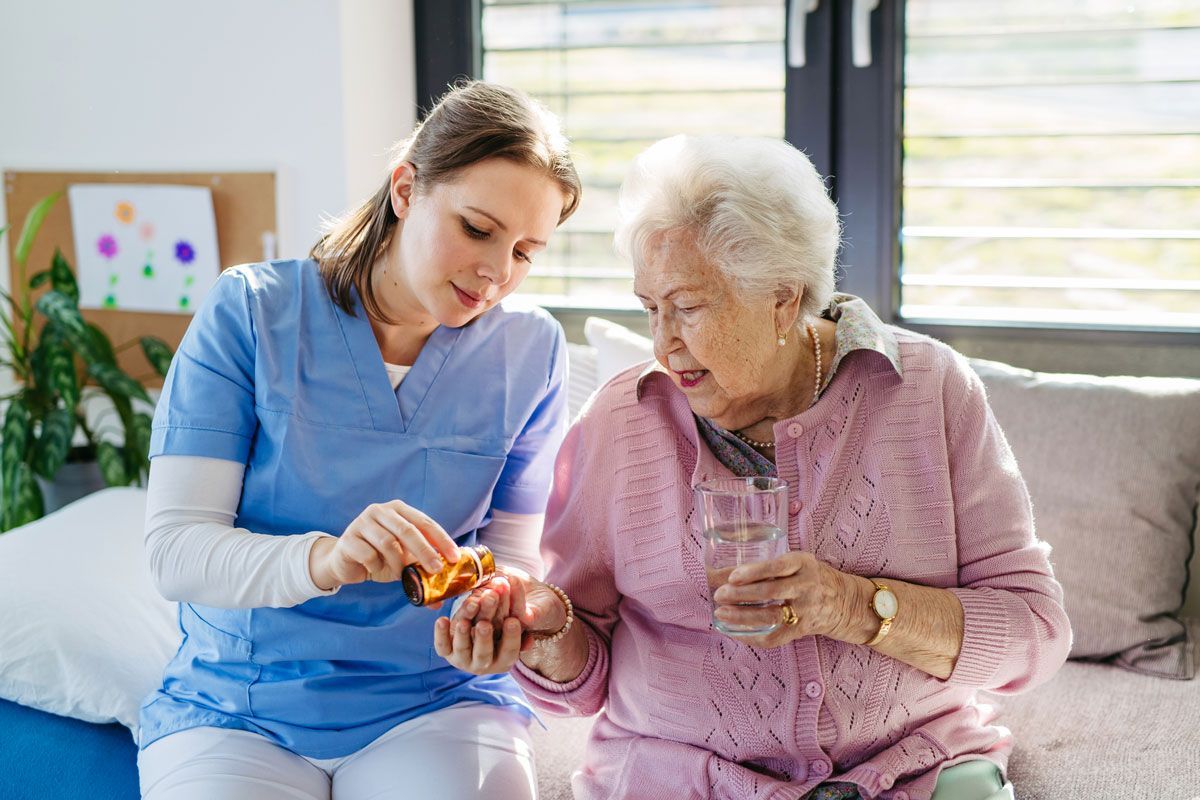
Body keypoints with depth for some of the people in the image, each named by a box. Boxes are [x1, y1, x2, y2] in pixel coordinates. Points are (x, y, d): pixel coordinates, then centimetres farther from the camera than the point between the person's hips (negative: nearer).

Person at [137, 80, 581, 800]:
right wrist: (322, 558, -32)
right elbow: (174, 549, -13)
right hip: (237, 706, 0)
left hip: (437, 704, 1)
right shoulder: (250, 311, -7)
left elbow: (513, 551, 1)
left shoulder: (530, 351, -1)